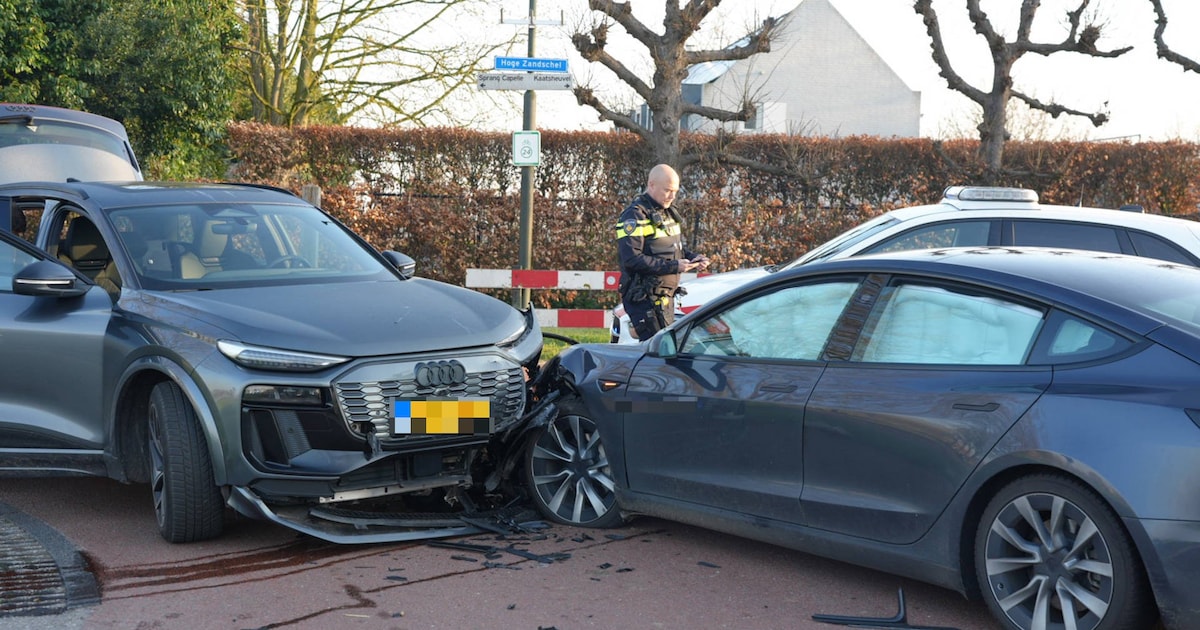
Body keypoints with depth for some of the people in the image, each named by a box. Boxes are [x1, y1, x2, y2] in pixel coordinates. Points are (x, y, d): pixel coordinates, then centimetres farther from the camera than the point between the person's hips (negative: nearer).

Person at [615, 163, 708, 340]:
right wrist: (673, 266, -23)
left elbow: (676, 249, 26)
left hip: (666, 297, 9)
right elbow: (631, 259, -22)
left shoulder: (668, 213, 17)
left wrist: (693, 258, 3)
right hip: (644, 298, -9)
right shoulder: (635, 216, -13)